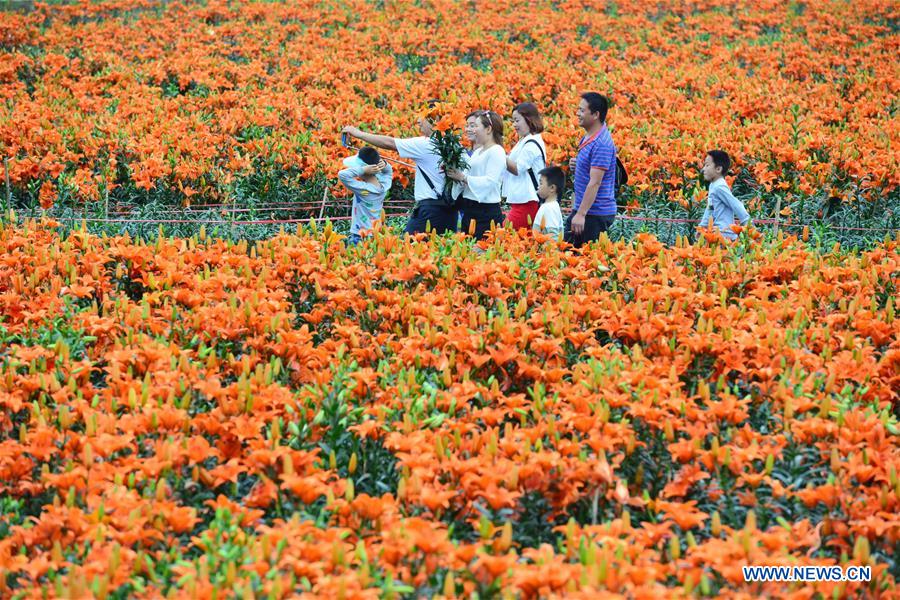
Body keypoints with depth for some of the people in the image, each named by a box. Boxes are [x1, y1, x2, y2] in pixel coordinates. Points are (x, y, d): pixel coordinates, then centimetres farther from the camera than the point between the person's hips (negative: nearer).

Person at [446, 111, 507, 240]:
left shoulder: (497, 152, -10)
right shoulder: (477, 152, 17)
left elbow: (490, 181, -20)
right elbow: (468, 173, 17)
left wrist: (463, 177, -20)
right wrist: (455, 173, -4)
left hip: (486, 211, -9)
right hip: (470, 210, 9)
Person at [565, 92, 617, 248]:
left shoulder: (602, 143, -20)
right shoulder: (587, 138, 12)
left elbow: (595, 183, -24)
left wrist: (581, 214, -26)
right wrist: (576, 166, 5)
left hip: (596, 214, -10)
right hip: (581, 209, 10)